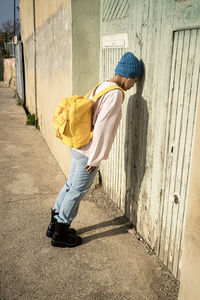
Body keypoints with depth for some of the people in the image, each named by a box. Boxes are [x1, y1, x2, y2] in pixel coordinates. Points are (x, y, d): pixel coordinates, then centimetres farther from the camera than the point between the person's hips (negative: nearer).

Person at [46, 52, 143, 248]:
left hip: (78, 146, 9)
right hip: (88, 152, -9)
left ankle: (55, 224, 35)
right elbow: (102, 127, -24)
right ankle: (60, 234, 22)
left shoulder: (101, 86, 9)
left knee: (70, 185, 20)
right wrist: (95, 158, -18)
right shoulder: (115, 94, -19)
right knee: (78, 191, 6)